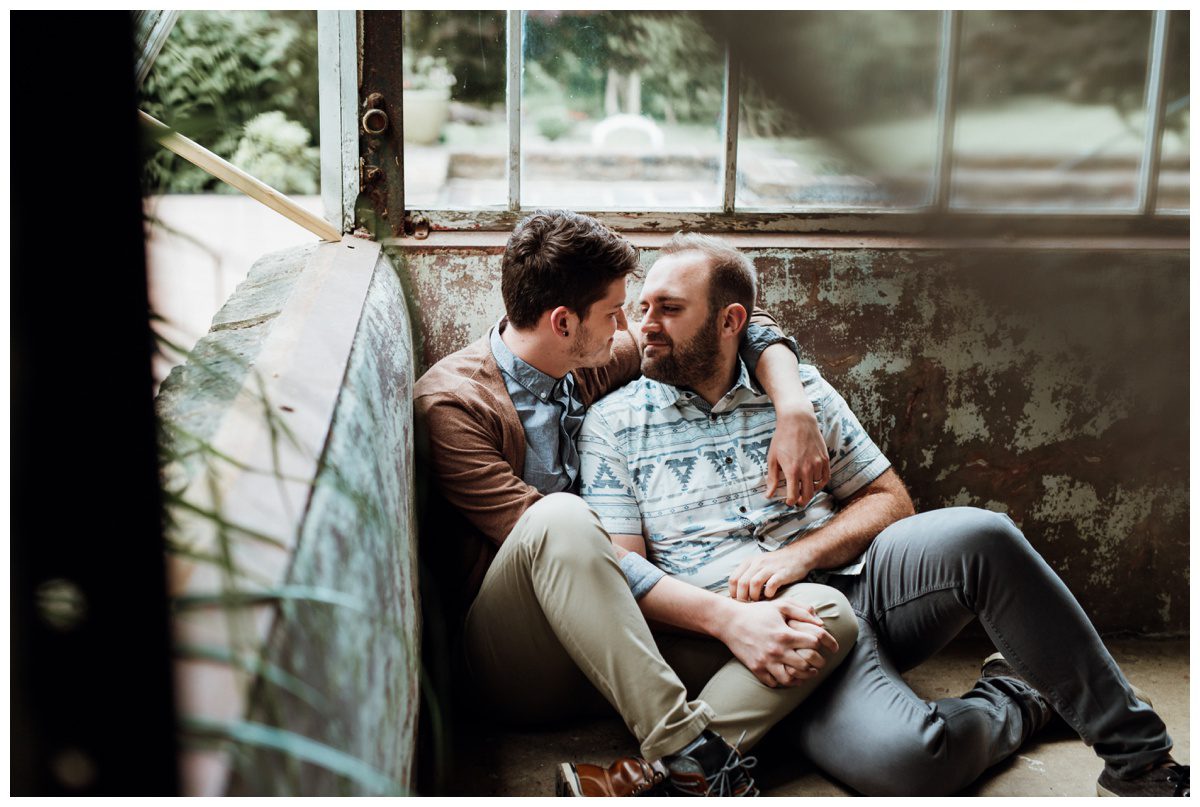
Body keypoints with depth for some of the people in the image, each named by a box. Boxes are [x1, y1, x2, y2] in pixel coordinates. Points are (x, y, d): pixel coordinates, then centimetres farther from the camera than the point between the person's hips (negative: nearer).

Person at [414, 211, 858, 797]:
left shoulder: (596, 364, 10)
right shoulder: (452, 402, -10)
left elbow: (743, 328, 19)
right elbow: (550, 537, -21)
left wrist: (795, 412, -2)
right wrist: (723, 618, -26)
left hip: (623, 642, 6)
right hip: (514, 657, -6)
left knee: (831, 616, -15)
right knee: (559, 517, -37)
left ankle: (657, 773, -34)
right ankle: (693, 754, -35)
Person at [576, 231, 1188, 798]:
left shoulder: (799, 387, 12)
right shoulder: (612, 424, 3)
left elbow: (890, 499, 12)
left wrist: (801, 553, -8)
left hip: (860, 582, 4)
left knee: (979, 535, -29)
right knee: (904, 759, -34)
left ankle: (1137, 757, -10)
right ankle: (1018, 704, 0)